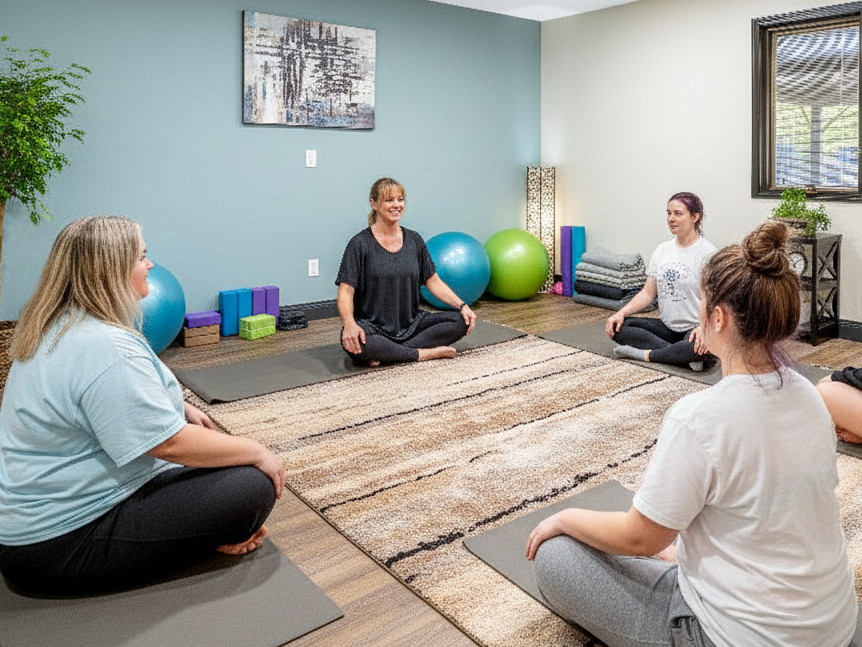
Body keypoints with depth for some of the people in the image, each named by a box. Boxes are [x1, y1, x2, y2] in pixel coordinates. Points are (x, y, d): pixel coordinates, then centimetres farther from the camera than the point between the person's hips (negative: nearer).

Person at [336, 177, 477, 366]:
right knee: (353, 341, -38)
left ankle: (387, 354, -19)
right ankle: (425, 353, -20)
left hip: (411, 324, 5)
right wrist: (349, 324, -32)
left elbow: (433, 281, 9)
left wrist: (462, 306, -6)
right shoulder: (361, 243, -7)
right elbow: (346, 290, -13)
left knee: (462, 321, -15)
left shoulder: (414, 241, 7)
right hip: (373, 327, -5)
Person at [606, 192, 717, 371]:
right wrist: (622, 312, -8)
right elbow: (648, 293, 9)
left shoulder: (707, 252, -8)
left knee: (696, 347, -41)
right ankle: (683, 355, -21)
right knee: (616, 327, -16)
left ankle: (645, 354, -19)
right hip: (666, 326, 7)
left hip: (693, 328, -6)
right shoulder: (662, 250, 11)